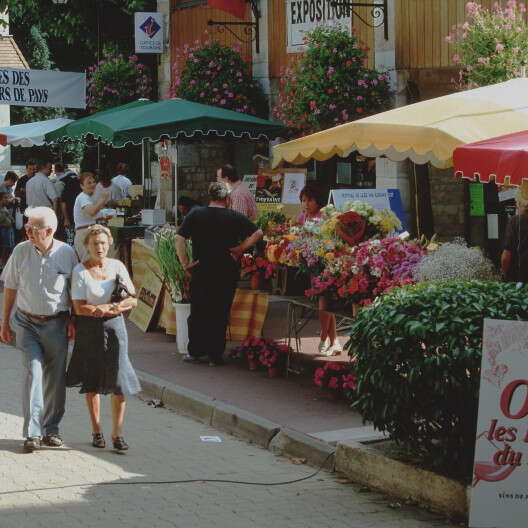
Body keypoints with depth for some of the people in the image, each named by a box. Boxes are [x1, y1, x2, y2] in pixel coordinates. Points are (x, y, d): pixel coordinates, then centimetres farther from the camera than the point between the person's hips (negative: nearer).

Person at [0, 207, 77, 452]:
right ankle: (33, 433, -13)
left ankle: (51, 428, 21)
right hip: (28, 322, -1)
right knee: (34, 372, -12)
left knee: (55, 377, 6)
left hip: (56, 324, 1)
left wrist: (73, 321, 3)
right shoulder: (21, 251, -3)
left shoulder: (67, 253, -4)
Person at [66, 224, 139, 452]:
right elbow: (79, 308, -12)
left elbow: (132, 300, 3)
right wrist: (111, 308, -14)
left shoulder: (117, 266, 3)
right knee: (92, 382, 6)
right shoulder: (80, 271, -7)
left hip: (114, 326, 2)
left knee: (119, 382, -6)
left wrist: (104, 308, -11)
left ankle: (117, 433, 2)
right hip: (89, 330, -2)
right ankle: (97, 431, 20)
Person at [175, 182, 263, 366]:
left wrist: (185, 263, -4)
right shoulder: (235, 217, -3)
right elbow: (258, 233, -7)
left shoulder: (196, 214, -1)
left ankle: (195, 352, 17)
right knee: (220, 314, 5)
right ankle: (215, 355, 8)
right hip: (226, 273, -1)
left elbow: (178, 238, -8)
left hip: (201, 272, 1)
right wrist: (240, 249, -1)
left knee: (198, 312, 12)